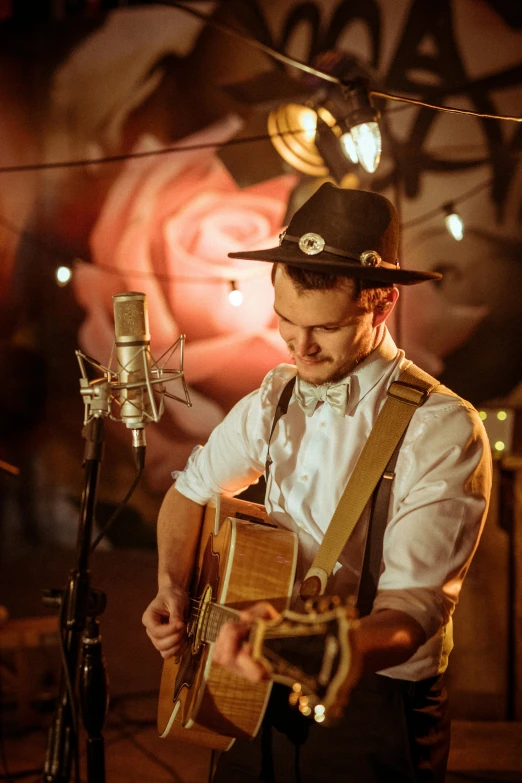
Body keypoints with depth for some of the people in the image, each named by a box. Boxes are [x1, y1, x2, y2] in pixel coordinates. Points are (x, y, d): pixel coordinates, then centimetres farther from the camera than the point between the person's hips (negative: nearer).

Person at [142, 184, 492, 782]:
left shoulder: (444, 430, -20)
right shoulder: (276, 397, 0)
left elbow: (412, 609, -27)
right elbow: (191, 490, 14)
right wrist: (173, 589, -3)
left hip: (374, 710, -5)